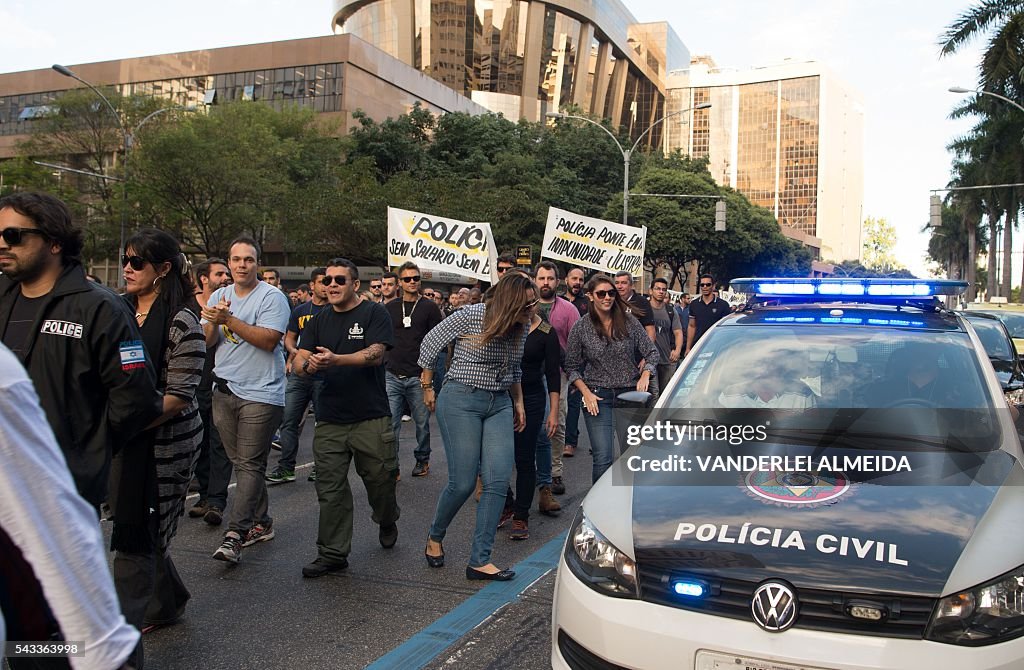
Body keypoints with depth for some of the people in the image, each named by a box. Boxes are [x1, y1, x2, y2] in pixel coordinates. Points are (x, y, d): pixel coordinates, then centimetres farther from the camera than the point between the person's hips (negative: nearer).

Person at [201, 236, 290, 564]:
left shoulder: (271, 297, -7)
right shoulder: (219, 295, 13)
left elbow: (268, 340, -19)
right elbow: (208, 341, 10)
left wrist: (229, 319, -20)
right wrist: (214, 322, -11)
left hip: (260, 393, -7)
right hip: (225, 390, 7)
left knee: (250, 465, -8)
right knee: (241, 463, 12)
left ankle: (234, 534, -10)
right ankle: (260, 524, 23)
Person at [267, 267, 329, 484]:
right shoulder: (300, 311, 11)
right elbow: (289, 337, 18)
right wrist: (293, 351, -3)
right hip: (300, 372, 3)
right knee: (289, 419, 1)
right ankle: (286, 468, 7)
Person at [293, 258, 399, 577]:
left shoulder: (374, 314, -2)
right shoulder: (320, 321, 14)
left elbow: (375, 354, -16)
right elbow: (299, 361, 5)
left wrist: (336, 360, -30)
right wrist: (308, 364, -20)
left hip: (371, 419, -4)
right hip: (330, 420, 4)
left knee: (380, 479, 8)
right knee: (330, 490, 4)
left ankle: (387, 522, 39)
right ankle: (332, 554, 15)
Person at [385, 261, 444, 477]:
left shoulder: (429, 307, 3)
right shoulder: (390, 308, 11)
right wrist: (384, 363, 9)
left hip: (419, 376, -2)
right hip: (393, 376, 2)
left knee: (422, 422, 8)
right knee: (390, 423, -4)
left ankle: (422, 459, 27)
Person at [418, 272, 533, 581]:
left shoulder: (521, 327, 4)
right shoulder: (471, 316, -14)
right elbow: (431, 342, -2)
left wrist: (518, 402, 21)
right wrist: (427, 387, 4)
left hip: (500, 405, 6)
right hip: (461, 401, -6)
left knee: (498, 481, -6)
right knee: (463, 483, -5)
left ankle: (479, 561, 2)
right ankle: (434, 538, 25)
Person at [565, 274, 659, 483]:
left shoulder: (629, 321, 2)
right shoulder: (581, 328, -1)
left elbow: (651, 352, 8)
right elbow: (571, 367, 4)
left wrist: (645, 376, -8)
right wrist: (586, 392, -7)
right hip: (597, 397, -2)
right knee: (603, 458, -10)